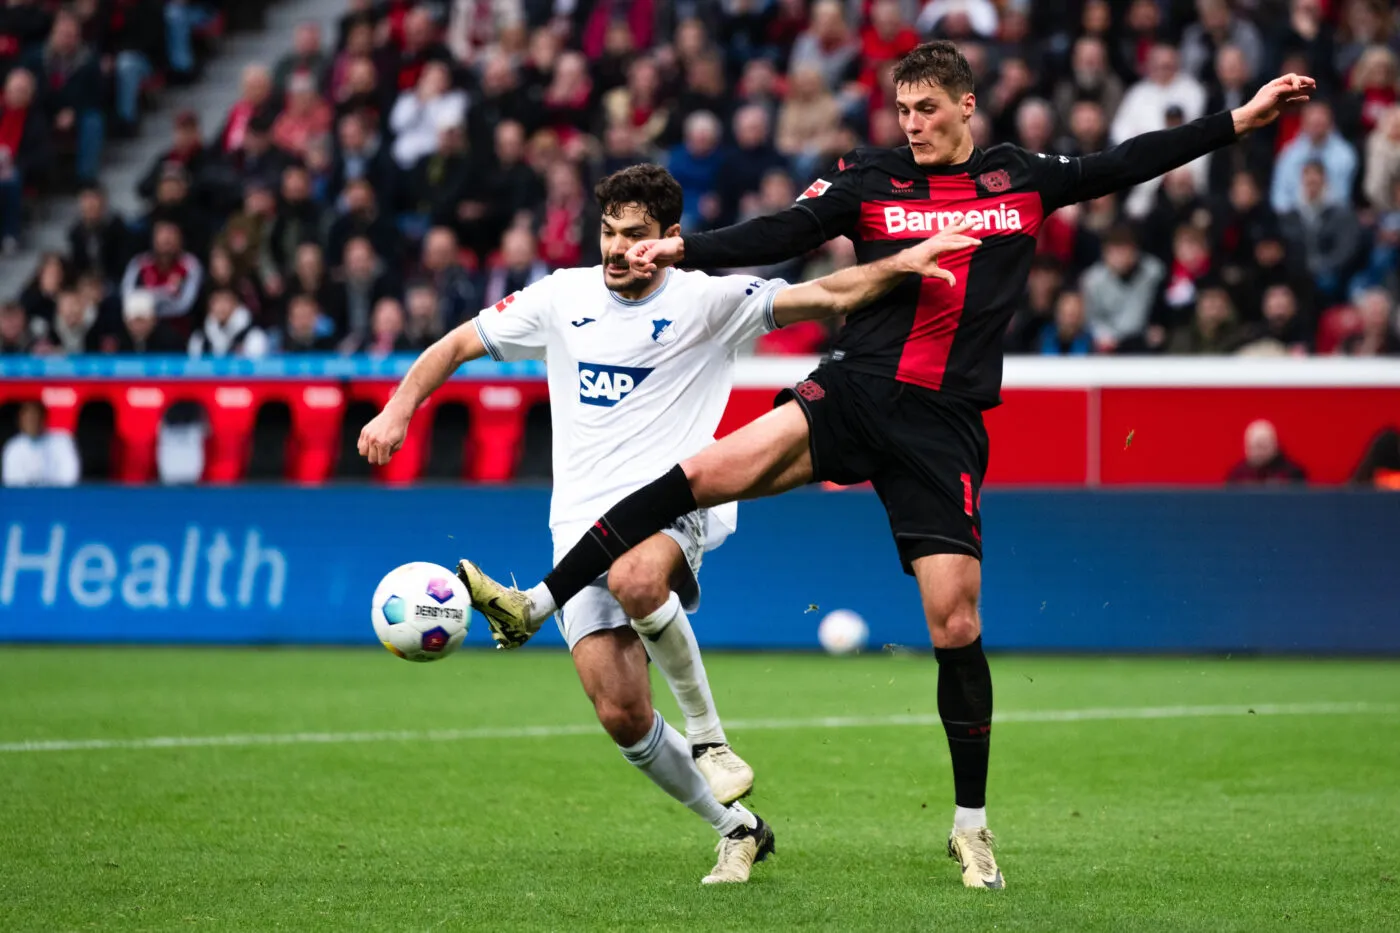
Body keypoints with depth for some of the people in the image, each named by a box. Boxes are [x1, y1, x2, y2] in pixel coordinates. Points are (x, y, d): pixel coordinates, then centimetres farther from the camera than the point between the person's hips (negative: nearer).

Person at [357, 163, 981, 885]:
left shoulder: (707, 299, 1)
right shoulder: (562, 297, 9)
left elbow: (825, 295, -7)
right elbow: (457, 345, 17)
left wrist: (899, 264, -23)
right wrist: (399, 409, 3)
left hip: (675, 504, -3)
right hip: (583, 522, 3)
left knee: (637, 577, -41)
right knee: (622, 716, -9)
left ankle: (707, 735, -19)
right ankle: (737, 827, 12)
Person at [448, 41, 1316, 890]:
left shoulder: (1022, 179, 10)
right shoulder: (870, 179, 6)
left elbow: (1126, 166, 17)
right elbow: (782, 234, -3)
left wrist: (1239, 120, 16)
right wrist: (684, 250, -17)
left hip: (945, 426, 0)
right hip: (854, 391, 0)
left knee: (956, 627, -4)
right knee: (706, 472, -23)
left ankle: (973, 824, 12)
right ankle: (535, 606, -19)